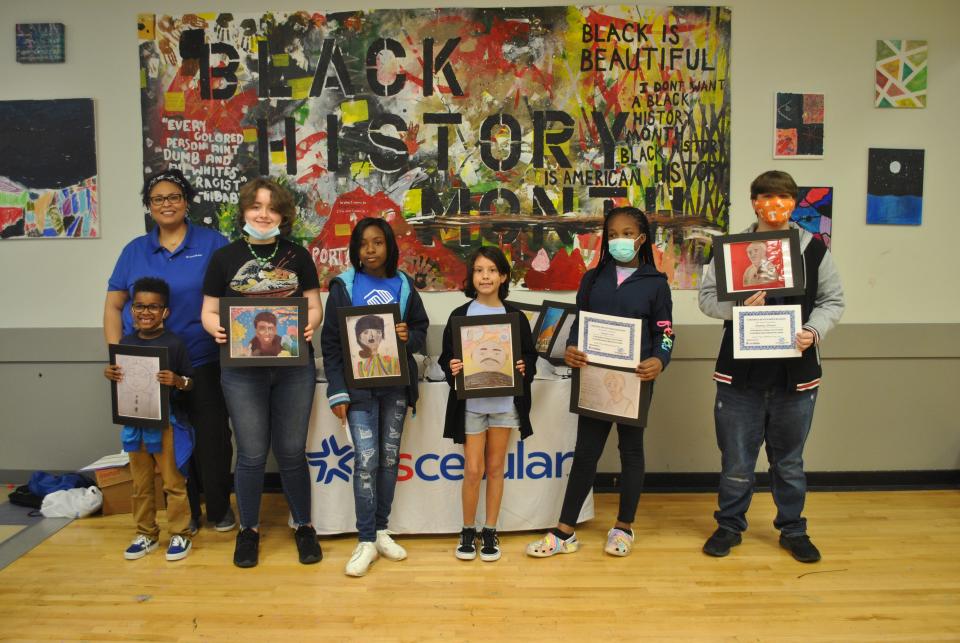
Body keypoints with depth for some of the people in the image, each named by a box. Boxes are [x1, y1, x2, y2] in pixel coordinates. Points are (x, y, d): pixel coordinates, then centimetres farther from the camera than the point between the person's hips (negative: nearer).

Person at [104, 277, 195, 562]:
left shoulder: (174, 343, -11)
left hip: (166, 423, -5)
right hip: (134, 423, 5)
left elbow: (190, 383, -7)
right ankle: (146, 533, 29)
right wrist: (110, 375, -7)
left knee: (173, 482, 5)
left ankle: (180, 534, 17)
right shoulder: (125, 342, 3)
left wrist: (176, 381, -28)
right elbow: (120, 378, 15)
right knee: (140, 484, 16)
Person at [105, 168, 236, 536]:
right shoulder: (134, 251, 9)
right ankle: (185, 512, 29)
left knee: (212, 439, 4)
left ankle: (219, 509, 24)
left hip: (203, 364, -2)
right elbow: (113, 306, 10)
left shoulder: (212, 243, 1)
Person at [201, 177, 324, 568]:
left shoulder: (297, 256, 6)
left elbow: (314, 306, 6)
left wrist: (309, 325, -15)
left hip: (294, 367, 1)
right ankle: (249, 529, 26)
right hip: (242, 368, 0)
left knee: (292, 451, 8)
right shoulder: (225, 257, 4)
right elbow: (209, 312, 5)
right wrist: (217, 329, -17)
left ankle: (303, 526, 25)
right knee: (252, 454, 6)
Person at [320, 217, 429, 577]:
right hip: (359, 385, -3)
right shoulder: (343, 286, -2)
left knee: (390, 457, 9)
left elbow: (421, 329, 12)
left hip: (396, 384, 3)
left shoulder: (404, 285, 5)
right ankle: (366, 541, 4)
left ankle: (381, 531, 23)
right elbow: (331, 342, -2)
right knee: (366, 460, -7)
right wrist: (337, 392, -9)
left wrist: (409, 338, -13)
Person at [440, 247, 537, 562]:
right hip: (470, 403, -1)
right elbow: (446, 357, 2)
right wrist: (451, 368, -18)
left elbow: (530, 355, 7)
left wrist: (524, 368, -13)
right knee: (473, 470, 0)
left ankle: (490, 531, 23)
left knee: (495, 468, 9)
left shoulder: (515, 315, 3)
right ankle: (468, 531, 20)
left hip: (505, 402, 1)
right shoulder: (460, 315, 0)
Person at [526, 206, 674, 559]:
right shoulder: (593, 278, 9)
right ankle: (565, 532, 13)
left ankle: (624, 526, 28)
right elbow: (578, 324, 8)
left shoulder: (656, 283, 1)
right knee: (585, 452, 5)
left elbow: (664, 333, 0)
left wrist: (659, 361, -21)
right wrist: (570, 350, -13)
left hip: (635, 379, -2)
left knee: (631, 449, 12)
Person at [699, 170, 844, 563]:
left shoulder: (814, 249, 2)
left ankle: (793, 529, 33)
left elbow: (832, 300, 6)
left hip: (796, 372, 1)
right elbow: (707, 296, 0)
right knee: (736, 458, 9)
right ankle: (729, 526, 27)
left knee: (789, 460, 15)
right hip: (740, 371, -1)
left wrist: (814, 331, -12)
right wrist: (739, 306, -19)